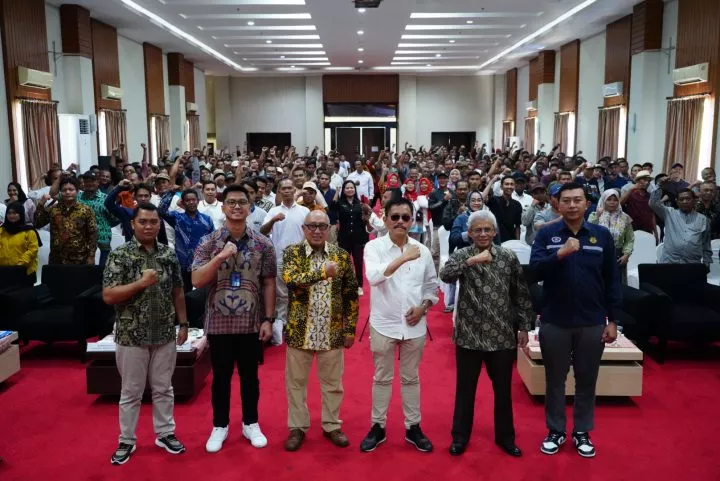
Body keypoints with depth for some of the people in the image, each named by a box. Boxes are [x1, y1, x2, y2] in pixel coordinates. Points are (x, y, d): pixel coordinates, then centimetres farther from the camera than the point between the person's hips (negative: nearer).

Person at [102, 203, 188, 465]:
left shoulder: (169, 254, 4)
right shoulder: (119, 255, -9)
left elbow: (178, 293, 10)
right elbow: (108, 296, -15)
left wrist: (183, 324, 7)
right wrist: (141, 282, -23)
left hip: (164, 334, 3)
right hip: (131, 335, -3)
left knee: (163, 388, 14)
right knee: (131, 391, 10)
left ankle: (165, 433, 29)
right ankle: (126, 441, 24)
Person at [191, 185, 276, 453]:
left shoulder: (263, 244, -1)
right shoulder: (208, 243, -3)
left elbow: (268, 283, 1)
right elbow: (197, 281, -11)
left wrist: (268, 319, -3)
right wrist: (220, 257, -22)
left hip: (251, 322, 1)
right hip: (219, 322, 0)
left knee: (249, 375, 12)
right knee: (221, 376, 11)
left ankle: (251, 423, 28)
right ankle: (220, 426, 27)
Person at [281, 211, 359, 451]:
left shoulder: (341, 255, 0)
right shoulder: (292, 253, -4)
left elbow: (351, 294, 2)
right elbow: (290, 279, -23)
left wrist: (350, 329, 0)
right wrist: (323, 272, -26)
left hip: (332, 331, 1)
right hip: (299, 330, -1)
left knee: (332, 382, 13)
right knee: (296, 382, 11)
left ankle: (331, 425, 31)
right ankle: (297, 427, 28)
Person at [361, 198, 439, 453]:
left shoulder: (422, 250, 0)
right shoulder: (374, 246, -8)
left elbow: (432, 285, 9)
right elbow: (373, 276, -26)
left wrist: (423, 307, -7)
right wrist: (403, 258, -32)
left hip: (414, 325, 2)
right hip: (384, 323, -2)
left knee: (411, 378, 15)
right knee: (382, 378, 11)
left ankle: (413, 427, 27)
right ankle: (378, 426, 25)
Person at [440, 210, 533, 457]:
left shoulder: (509, 257, 0)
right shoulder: (461, 255, -3)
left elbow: (521, 295, 5)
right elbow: (445, 275, -24)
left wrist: (524, 327, 5)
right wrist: (472, 261, -32)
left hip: (502, 335, 1)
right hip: (469, 335, -1)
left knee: (503, 389, 14)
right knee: (465, 388, 11)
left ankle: (505, 436, 31)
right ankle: (460, 436, 26)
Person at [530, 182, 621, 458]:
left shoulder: (602, 235, 0)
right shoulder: (546, 234, -3)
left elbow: (612, 280, 3)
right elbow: (534, 270, -14)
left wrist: (612, 320, 1)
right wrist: (560, 253, -30)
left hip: (592, 323, 1)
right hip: (554, 321, -1)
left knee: (587, 381, 13)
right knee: (555, 380, 12)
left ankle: (582, 432, 29)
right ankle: (555, 431, 27)